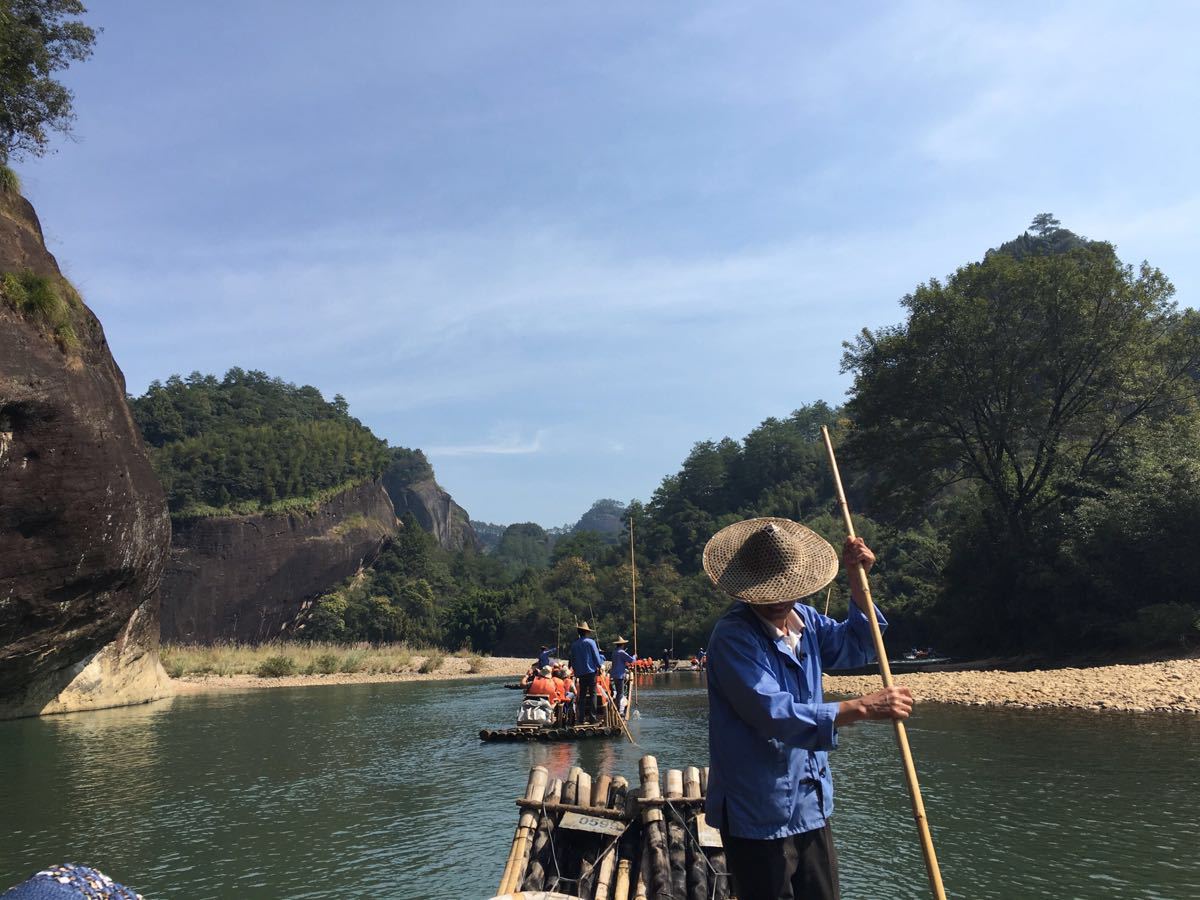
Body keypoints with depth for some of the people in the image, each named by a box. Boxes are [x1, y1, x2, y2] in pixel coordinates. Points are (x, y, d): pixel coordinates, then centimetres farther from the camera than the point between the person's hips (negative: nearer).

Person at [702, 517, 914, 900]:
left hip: (812, 807, 7)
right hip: (759, 816, -7)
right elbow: (773, 713, -29)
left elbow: (856, 649, 17)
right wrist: (862, 708, -30)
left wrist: (857, 581, 3)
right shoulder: (733, 635, -21)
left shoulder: (806, 619, 4)